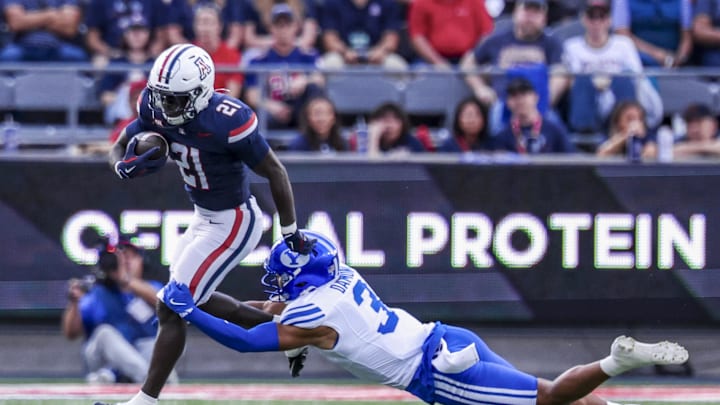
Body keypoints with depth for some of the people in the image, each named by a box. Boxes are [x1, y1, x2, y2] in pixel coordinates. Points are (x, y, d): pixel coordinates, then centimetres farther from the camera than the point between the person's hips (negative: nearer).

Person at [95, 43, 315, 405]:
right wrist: (126, 167, -27)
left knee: (172, 310, -7)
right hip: (204, 217, 9)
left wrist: (292, 233, -11)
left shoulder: (227, 121, -29)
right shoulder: (157, 110, -11)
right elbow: (118, 149, -1)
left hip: (233, 223, -9)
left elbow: (275, 172, -18)